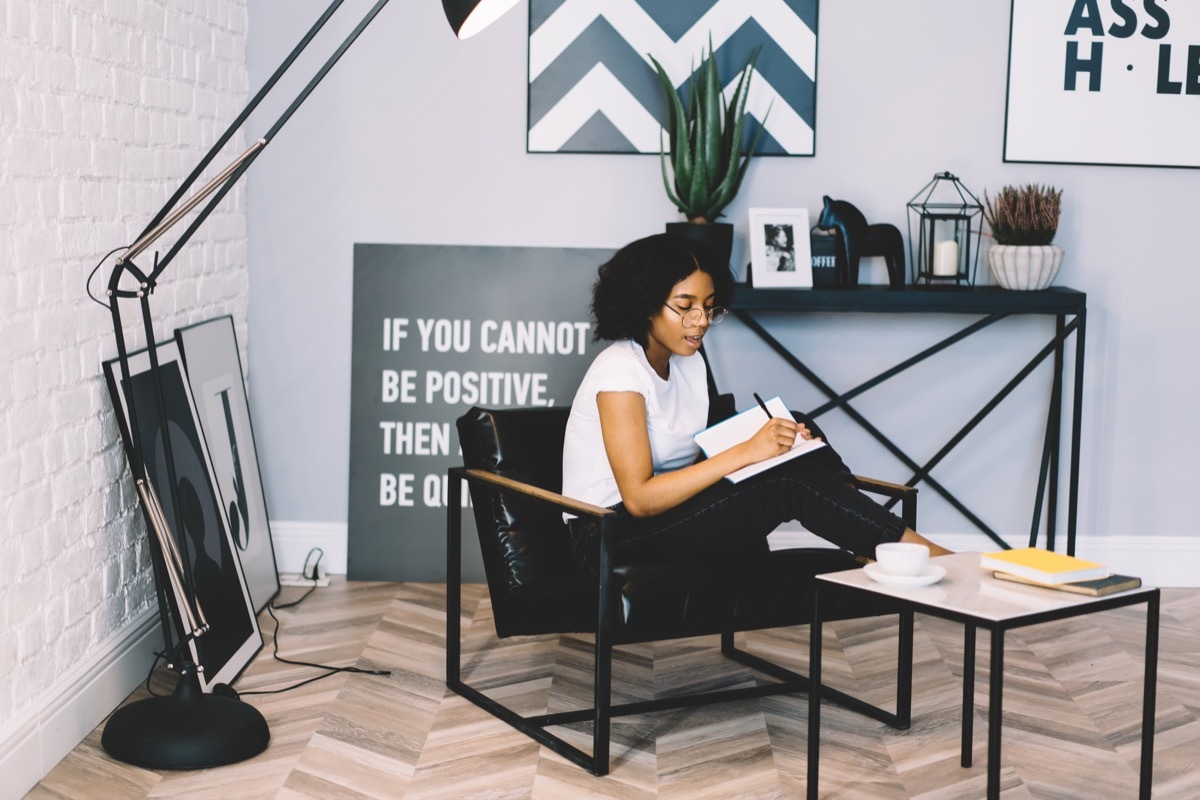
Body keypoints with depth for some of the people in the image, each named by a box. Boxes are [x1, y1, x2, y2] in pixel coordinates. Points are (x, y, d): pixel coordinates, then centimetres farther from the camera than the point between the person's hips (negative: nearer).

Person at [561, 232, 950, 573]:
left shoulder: (691, 364, 9)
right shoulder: (619, 370, -18)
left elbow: (699, 461, 5)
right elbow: (639, 498, -24)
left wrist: (770, 442, -12)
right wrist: (744, 452, -27)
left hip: (665, 507, 8)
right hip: (611, 534, -8)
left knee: (800, 435, -5)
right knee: (789, 481, -21)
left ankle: (876, 550, -10)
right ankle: (917, 550, -11)